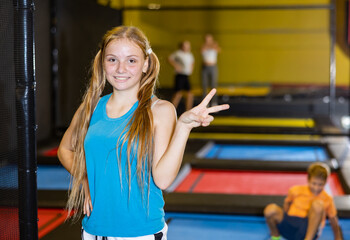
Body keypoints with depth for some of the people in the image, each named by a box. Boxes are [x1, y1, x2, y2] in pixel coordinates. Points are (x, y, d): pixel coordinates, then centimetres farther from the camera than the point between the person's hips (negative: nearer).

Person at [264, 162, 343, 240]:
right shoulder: (296, 190, 1)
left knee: (318, 204, -29)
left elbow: (334, 222, 10)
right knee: (270, 209, -28)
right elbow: (287, 203, 18)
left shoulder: (327, 200, 1)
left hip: (310, 230, -1)